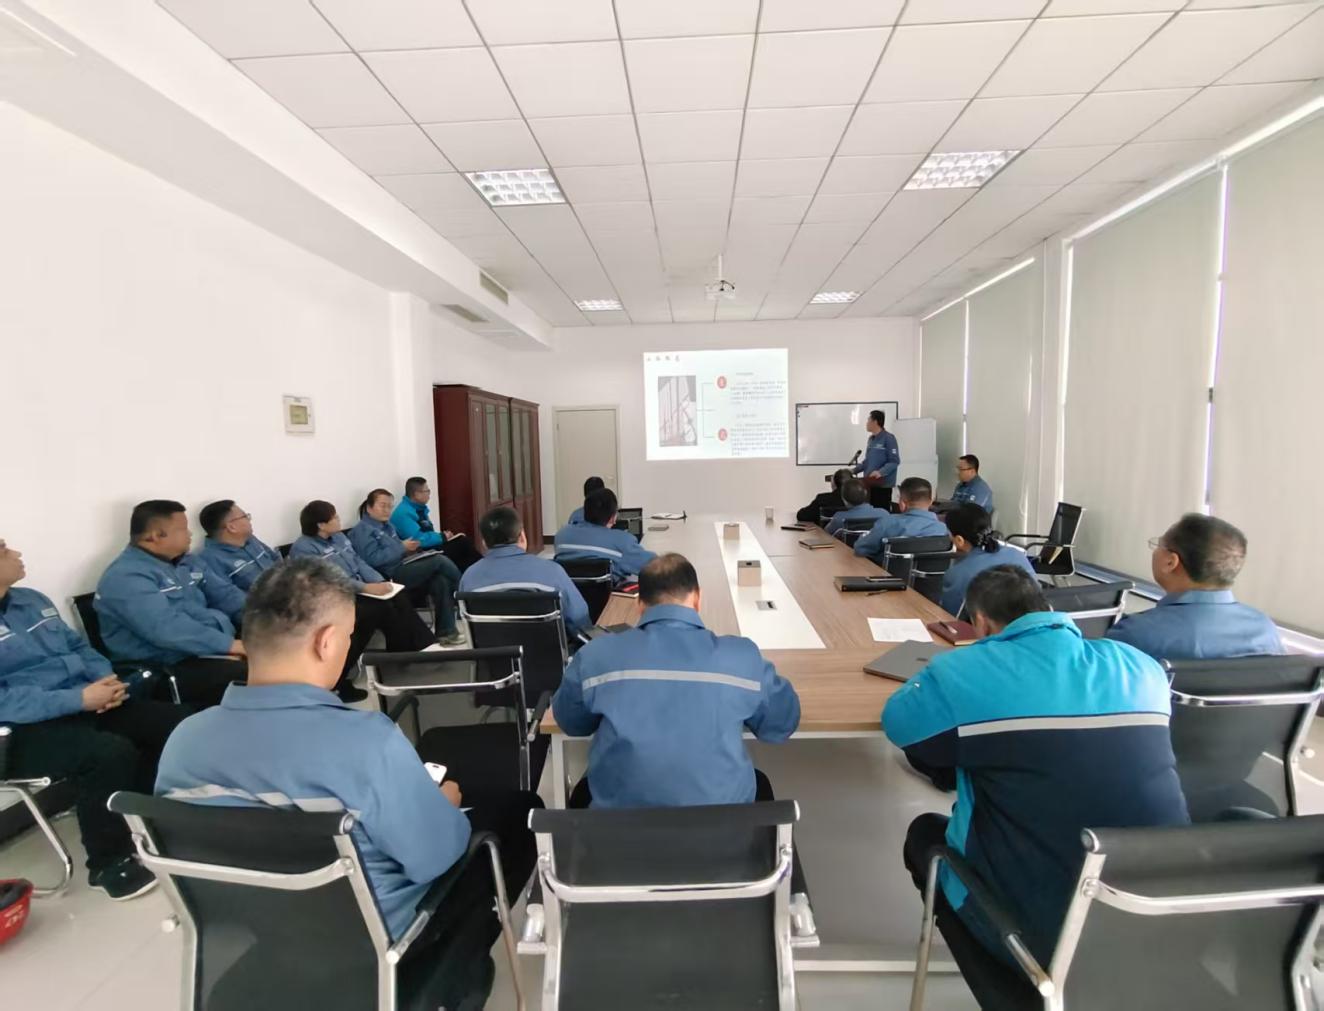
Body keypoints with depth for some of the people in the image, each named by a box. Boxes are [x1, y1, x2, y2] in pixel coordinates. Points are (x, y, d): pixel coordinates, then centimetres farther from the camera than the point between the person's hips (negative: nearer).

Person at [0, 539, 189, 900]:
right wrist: (78, 699, -24)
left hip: (86, 702, 8)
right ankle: (109, 862, -8)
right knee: (111, 752, -32)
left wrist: (107, 679, -2)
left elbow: (78, 647, 18)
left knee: (175, 722, -8)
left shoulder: (32, 600, 13)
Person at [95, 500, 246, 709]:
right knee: (243, 675, -31)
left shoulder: (185, 562, 14)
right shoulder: (126, 577, -14)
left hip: (204, 650, 8)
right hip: (160, 669, -8)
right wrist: (228, 645, -27)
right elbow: (167, 629, -26)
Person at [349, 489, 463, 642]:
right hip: (390, 576, -8)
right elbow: (374, 559, -16)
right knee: (439, 560, -19)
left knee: (441, 581, -19)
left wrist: (409, 548, 6)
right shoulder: (362, 530, -3)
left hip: (403, 567, 8)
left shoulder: (388, 525, 23)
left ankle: (445, 631, -16)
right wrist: (402, 547, -14)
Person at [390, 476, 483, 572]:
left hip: (430, 548, 9)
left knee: (461, 540, -13)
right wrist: (442, 537, -13)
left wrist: (443, 536, -1)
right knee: (462, 543, -20)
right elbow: (418, 540, -25)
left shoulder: (419, 508, 12)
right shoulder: (404, 513, -17)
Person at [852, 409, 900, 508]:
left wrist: (880, 472, -30)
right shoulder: (871, 439, 14)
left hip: (883, 485, -8)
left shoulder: (889, 438, -10)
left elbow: (894, 461, -16)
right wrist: (854, 470, 10)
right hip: (870, 484, 8)